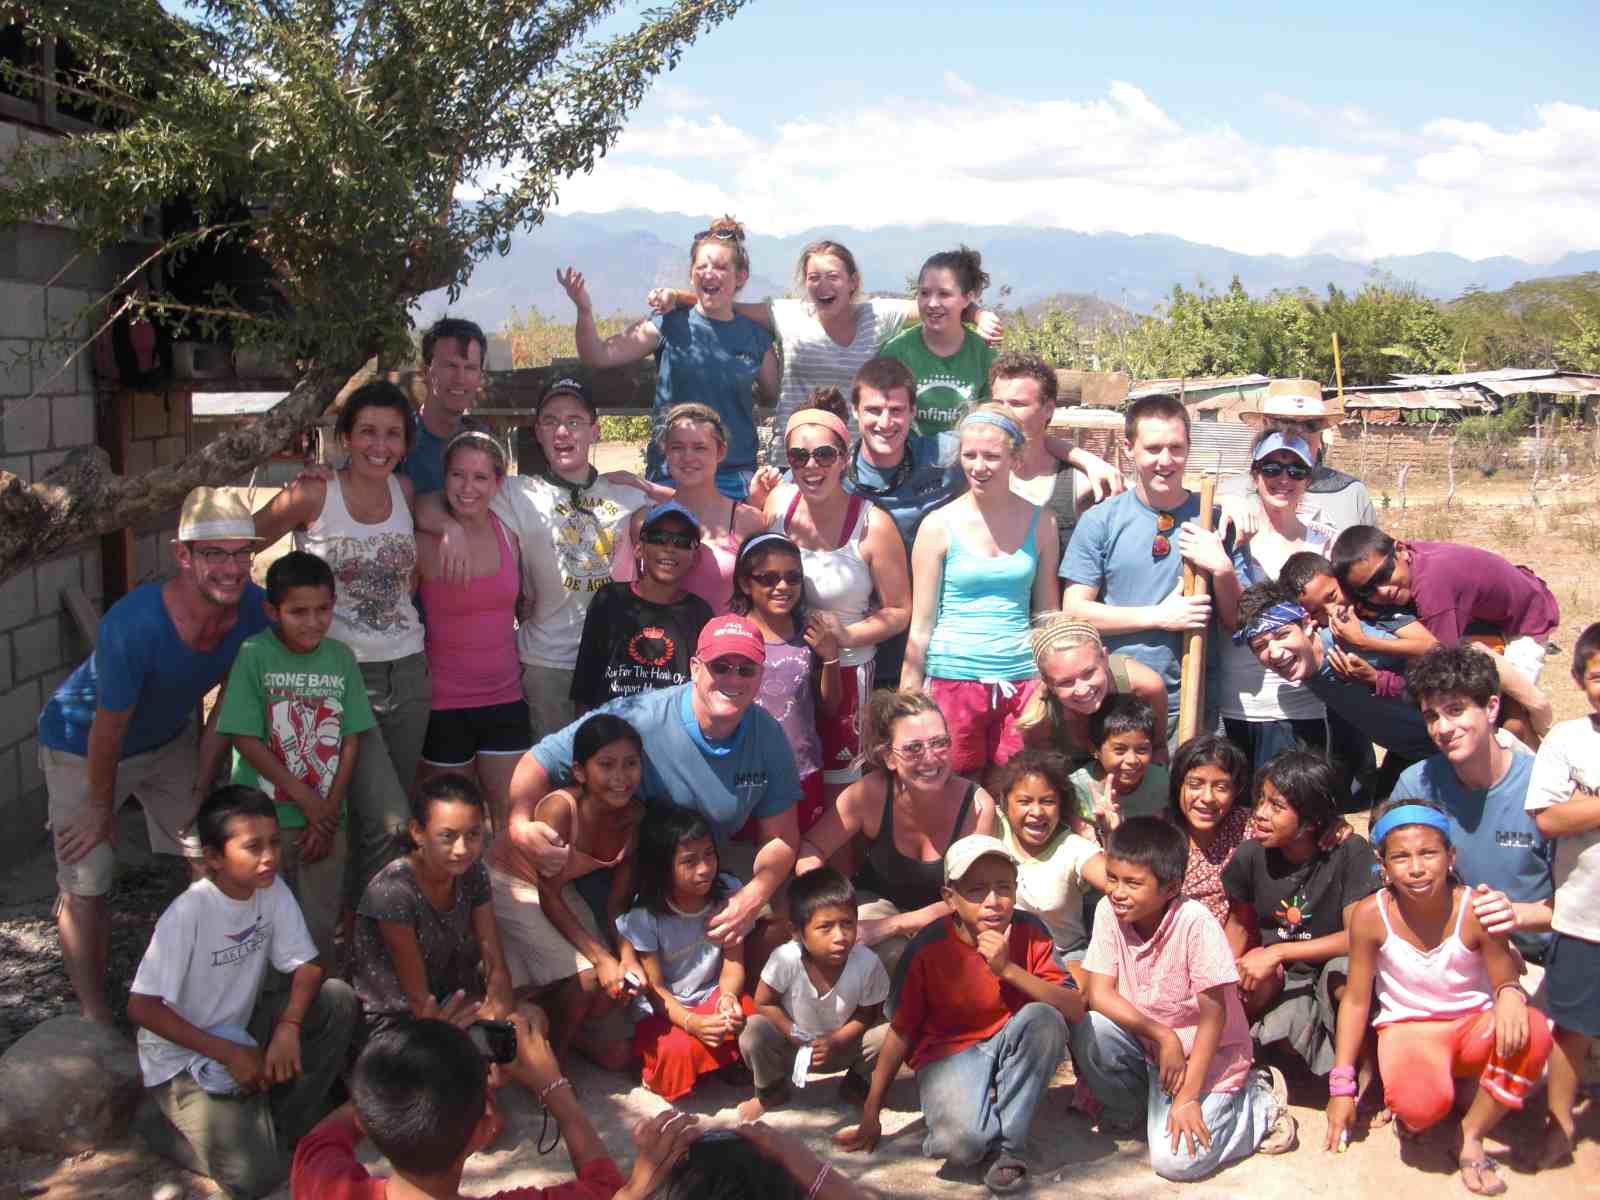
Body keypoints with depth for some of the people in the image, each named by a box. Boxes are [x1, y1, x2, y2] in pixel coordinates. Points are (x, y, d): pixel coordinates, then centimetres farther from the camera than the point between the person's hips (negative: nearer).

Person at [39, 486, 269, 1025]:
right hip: (81, 747, -5)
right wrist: (101, 807, -11)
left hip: (168, 738, 5)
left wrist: (201, 789, -1)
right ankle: (95, 1019, 16)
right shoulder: (133, 625, -40)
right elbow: (109, 730, -25)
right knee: (86, 889, -2)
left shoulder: (253, 608, -22)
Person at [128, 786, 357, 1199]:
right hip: (184, 1055, -6)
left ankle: (287, 1123, -3)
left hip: (241, 1031, 6)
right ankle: (191, 1129, 9)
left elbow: (307, 967, -4)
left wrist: (289, 1027, -23)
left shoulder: (272, 890, -9)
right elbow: (141, 1008, -24)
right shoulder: (189, 913, -25)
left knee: (338, 999, -17)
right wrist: (228, 1053, -23)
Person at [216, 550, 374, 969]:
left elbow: (351, 742, 2)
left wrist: (329, 812, -5)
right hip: (263, 819, -2)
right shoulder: (253, 655, -9)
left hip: (326, 819, 3)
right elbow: (246, 740, -11)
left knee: (320, 928, 8)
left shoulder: (341, 658, 1)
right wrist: (306, 798, -11)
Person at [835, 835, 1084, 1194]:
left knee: (1044, 1018, -30)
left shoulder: (1029, 931, -11)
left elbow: (1075, 1010, -18)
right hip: (948, 1055, -3)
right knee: (960, 1143, -33)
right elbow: (901, 1031, -6)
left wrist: (1008, 969, -30)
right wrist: (870, 1116, -4)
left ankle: (1010, 1144, -14)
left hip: (1008, 1051, 4)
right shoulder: (928, 948, -16)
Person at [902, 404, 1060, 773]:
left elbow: (1048, 614, 13)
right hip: (955, 679, -2)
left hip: (1022, 682, 2)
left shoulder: (1040, 523, 6)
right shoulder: (939, 526, -1)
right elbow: (921, 624, 2)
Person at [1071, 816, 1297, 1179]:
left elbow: (1213, 1016, -20)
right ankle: (1128, 1108, 5)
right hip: (1146, 1042, 4)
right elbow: (1099, 993, -12)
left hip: (1206, 1053, -4)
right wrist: (1162, 1036, -23)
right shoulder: (1108, 912, -12)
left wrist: (1187, 1098, -19)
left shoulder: (1194, 922, -26)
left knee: (1175, 1159, -20)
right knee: (1090, 1029, -24)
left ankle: (1260, 1104, 7)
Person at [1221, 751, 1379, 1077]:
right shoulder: (1251, 856, -9)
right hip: (1277, 980, 2)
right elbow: (1240, 924, 7)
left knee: (1347, 972, -36)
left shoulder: (1350, 852, -18)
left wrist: (1277, 953, -25)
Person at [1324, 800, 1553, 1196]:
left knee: (1532, 1030, -33)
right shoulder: (1370, 915, -16)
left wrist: (1509, 994, -34)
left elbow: (1507, 981, -7)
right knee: (1422, 1103, -35)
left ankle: (1471, 1135, -10)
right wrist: (1342, 1086, -5)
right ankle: (1407, 1108, 7)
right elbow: (1356, 999, -6)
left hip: (1474, 1025, 2)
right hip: (1408, 1028, -2)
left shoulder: (1476, 910, -17)